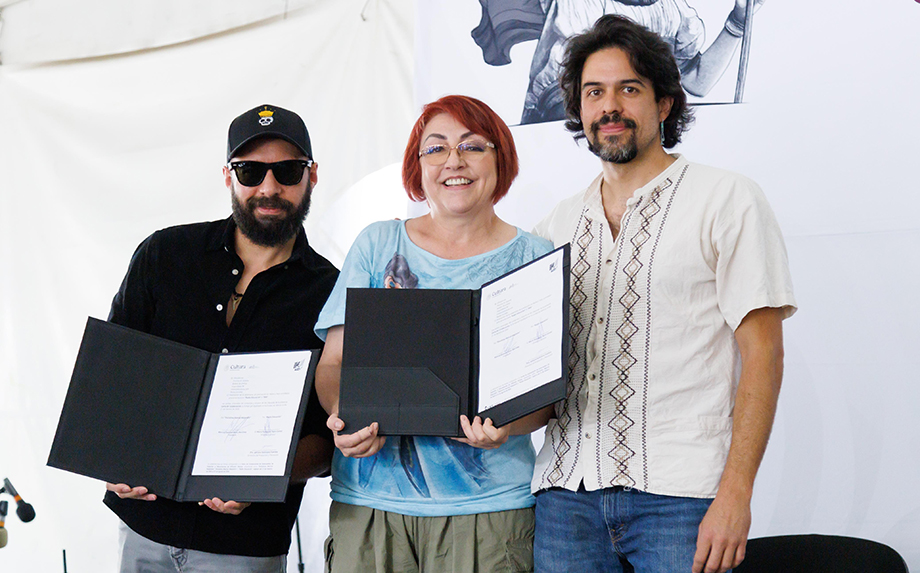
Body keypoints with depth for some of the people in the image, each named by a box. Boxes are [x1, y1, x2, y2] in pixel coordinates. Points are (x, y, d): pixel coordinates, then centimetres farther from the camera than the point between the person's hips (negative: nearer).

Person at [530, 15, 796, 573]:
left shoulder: (728, 200, 3)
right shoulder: (559, 224, 17)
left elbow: (763, 353, -3)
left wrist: (735, 495, -12)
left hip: (679, 494, -4)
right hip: (566, 489, 4)